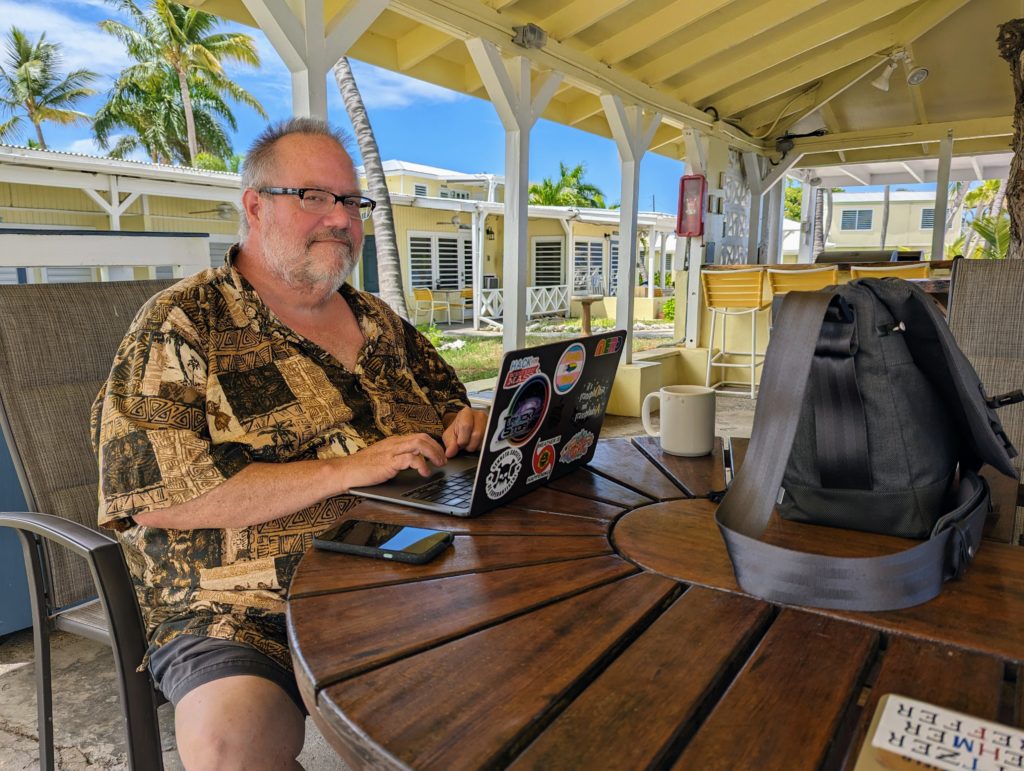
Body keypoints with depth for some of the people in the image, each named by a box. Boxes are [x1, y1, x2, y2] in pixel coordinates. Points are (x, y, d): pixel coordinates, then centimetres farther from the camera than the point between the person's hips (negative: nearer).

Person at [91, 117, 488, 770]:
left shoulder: (381, 322, 15)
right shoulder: (182, 325, -3)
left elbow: (450, 403, 26)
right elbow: (158, 496, -14)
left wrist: (467, 424, 1)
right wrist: (348, 470, -19)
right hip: (240, 618, -4)